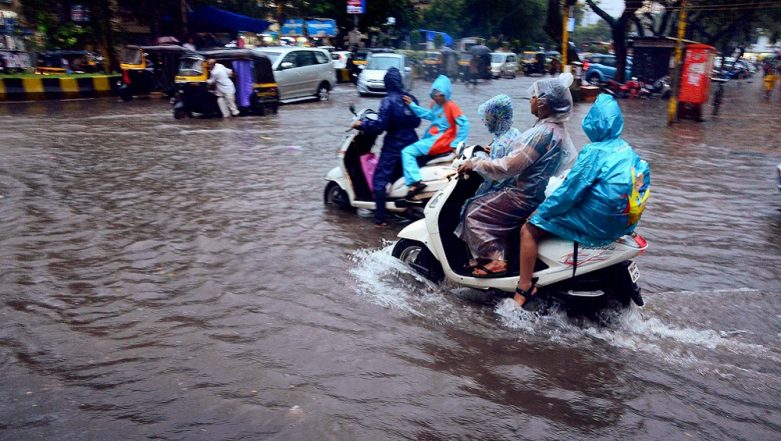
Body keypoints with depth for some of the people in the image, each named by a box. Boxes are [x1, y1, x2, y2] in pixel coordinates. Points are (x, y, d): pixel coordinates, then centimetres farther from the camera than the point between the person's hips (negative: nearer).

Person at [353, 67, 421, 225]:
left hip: (393, 146, -7)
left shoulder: (388, 101, -17)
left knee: (380, 179, 0)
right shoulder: (411, 98, 3)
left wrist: (361, 124, -7)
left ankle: (380, 218, -3)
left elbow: (379, 126, -21)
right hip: (411, 144, 7)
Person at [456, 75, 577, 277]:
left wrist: (475, 164, -16)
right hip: (533, 191, 10)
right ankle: (493, 252, 19)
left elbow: (509, 166, -26)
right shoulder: (555, 128, 8)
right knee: (480, 205, 19)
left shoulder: (544, 132, -24)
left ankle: (494, 261, -2)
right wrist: (496, 152, 21)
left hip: (524, 197, -10)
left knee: (474, 213, -4)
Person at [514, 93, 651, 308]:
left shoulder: (595, 152, -19)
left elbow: (570, 191, -18)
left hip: (595, 224, -9)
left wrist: (540, 212, -6)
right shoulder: (627, 150, 7)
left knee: (529, 229, -3)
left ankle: (523, 292, -2)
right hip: (620, 222, 9)